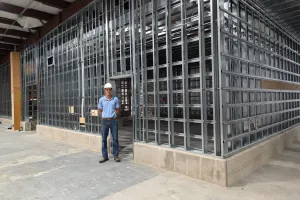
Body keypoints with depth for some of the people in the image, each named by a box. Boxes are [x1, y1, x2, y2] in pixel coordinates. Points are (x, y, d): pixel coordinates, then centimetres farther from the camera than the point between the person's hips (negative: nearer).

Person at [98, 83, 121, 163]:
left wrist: (112, 116, 1)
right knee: (104, 139, 6)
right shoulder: (101, 100, 2)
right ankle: (105, 156, 16)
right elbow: (100, 111, 9)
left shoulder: (115, 99, 1)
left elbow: (118, 110, 7)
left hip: (113, 121, -1)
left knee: (115, 138, 3)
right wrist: (105, 117, 2)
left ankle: (116, 155, 15)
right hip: (104, 121, 1)